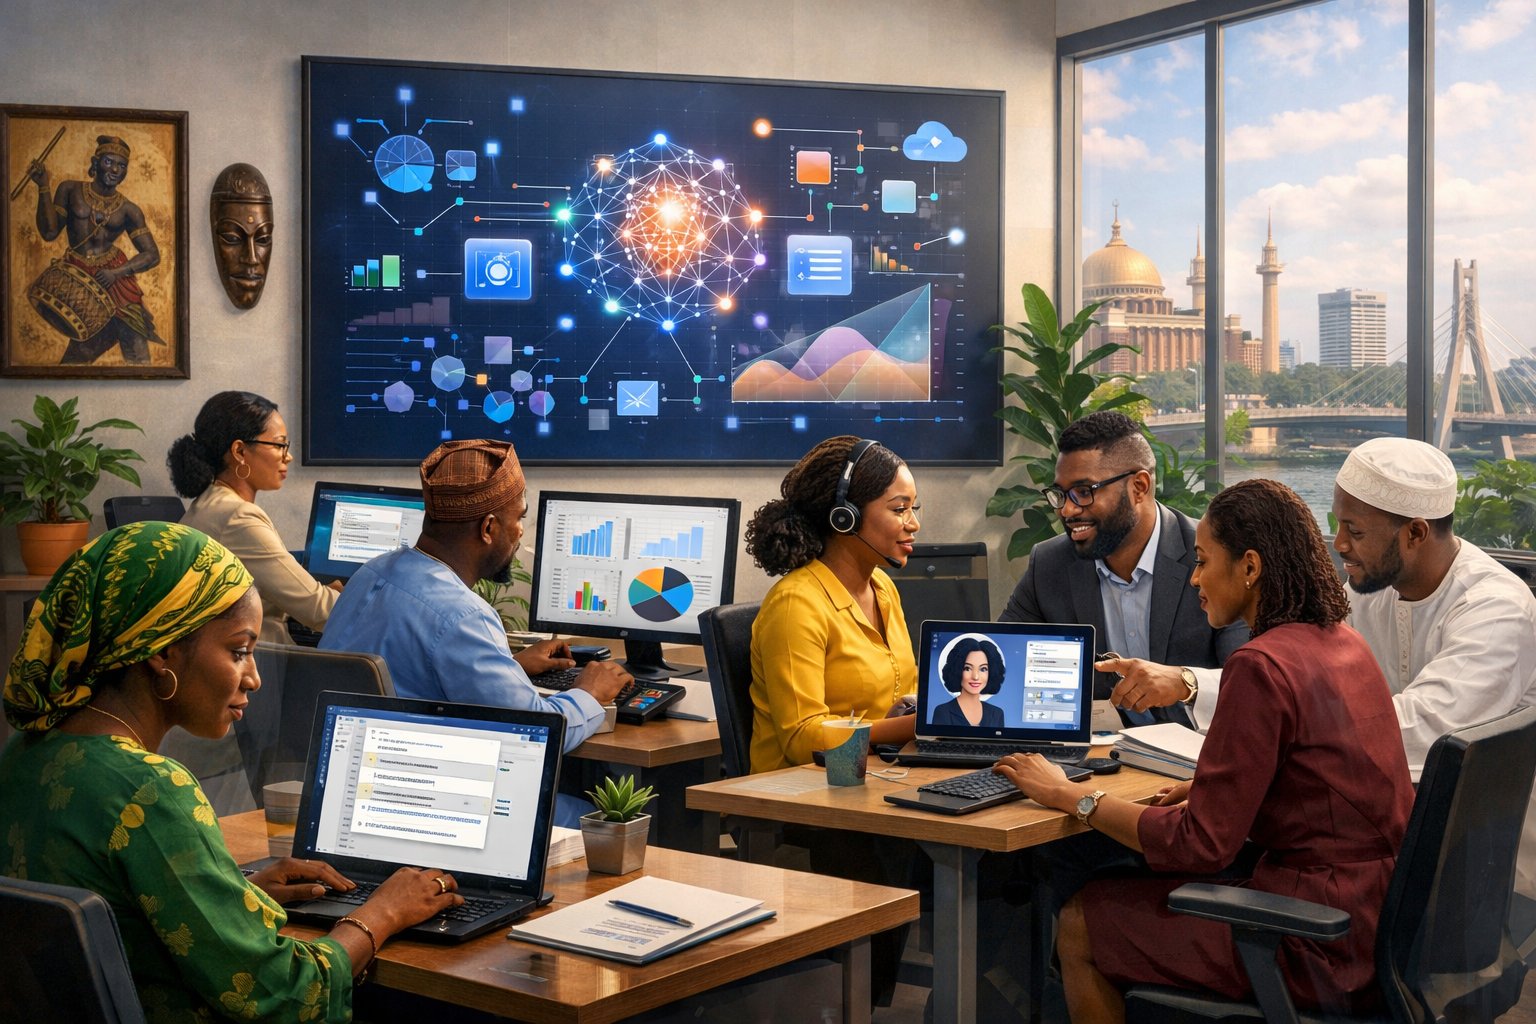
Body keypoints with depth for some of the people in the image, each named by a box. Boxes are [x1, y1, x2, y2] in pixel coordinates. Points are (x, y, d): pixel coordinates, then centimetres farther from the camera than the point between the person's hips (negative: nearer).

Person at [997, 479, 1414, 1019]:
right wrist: (1211, 786, 8)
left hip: (1321, 951, -9)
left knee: (1078, 926, 4)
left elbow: (1201, 846, -19)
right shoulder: (1343, 642, 8)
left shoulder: (1261, 666, -20)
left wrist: (1072, 797, -9)